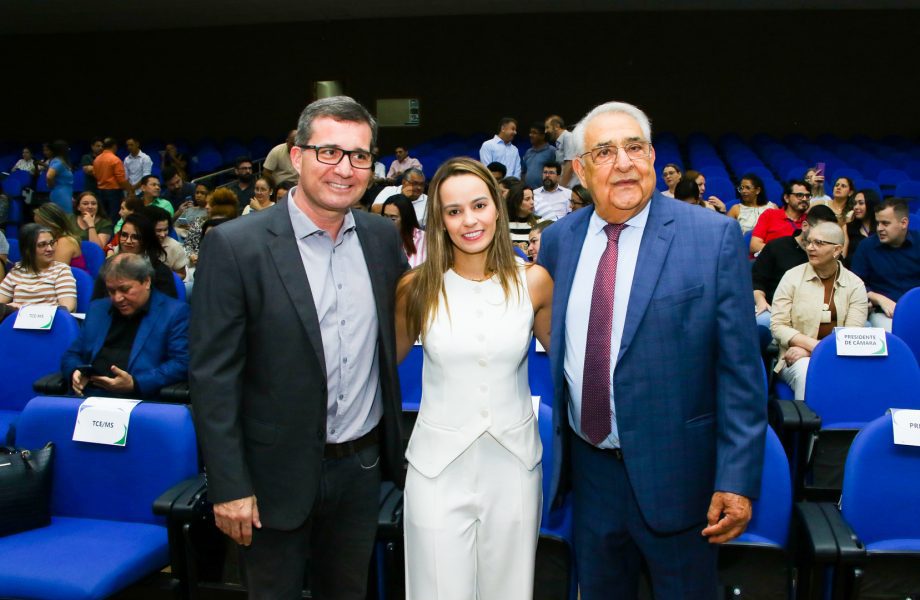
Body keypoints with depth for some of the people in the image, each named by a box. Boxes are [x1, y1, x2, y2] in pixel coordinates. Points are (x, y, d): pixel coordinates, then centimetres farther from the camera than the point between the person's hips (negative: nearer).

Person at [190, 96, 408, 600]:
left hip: (363, 465, 4)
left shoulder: (382, 237, 0)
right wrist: (229, 486, -14)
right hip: (278, 475, -4)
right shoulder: (234, 245, -15)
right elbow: (212, 376, -14)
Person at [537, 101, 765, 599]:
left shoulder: (714, 236, -12)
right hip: (589, 466, 4)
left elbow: (740, 369, -11)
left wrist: (738, 479, -14)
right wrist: (562, 446, 11)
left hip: (674, 473, -4)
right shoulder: (558, 240, 1)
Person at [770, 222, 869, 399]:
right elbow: (777, 325, -2)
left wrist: (807, 350, -15)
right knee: (806, 370, -33)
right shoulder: (792, 277, 4)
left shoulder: (855, 285, 6)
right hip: (798, 359, 0)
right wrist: (813, 345, -17)